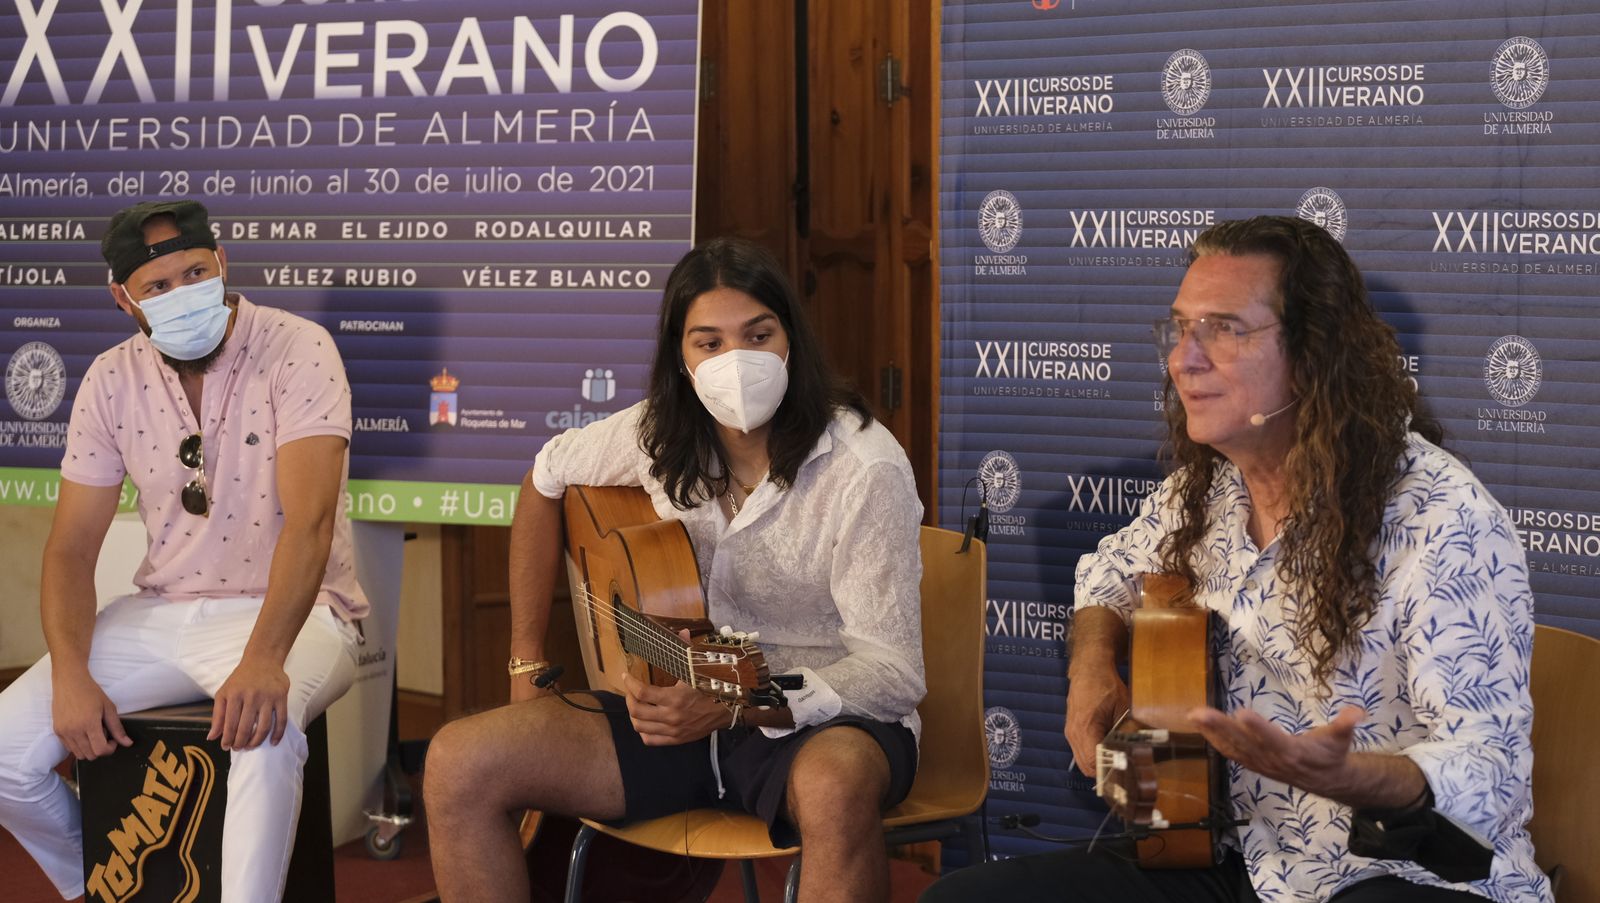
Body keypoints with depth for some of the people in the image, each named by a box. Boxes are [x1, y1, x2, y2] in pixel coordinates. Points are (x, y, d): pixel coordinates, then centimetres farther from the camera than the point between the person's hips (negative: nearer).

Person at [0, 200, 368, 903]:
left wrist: (263, 660, -39)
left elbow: (309, 521, -25)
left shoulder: (297, 351, -14)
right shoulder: (112, 381, 1)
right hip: (163, 613, 5)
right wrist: (71, 678, -15)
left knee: (264, 725, -39)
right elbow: (73, 544, 2)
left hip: (291, 613, -5)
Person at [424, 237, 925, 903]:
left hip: (820, 723, -5)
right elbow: (547, 477, 20)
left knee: (835, 785, -44)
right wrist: (526, 663, 15)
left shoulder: (863, 468, -17)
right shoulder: (660, 435, 0)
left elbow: (893, 672, -20)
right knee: (459, 764, -14)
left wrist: (733, 705, -34)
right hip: (680, 709, 5)